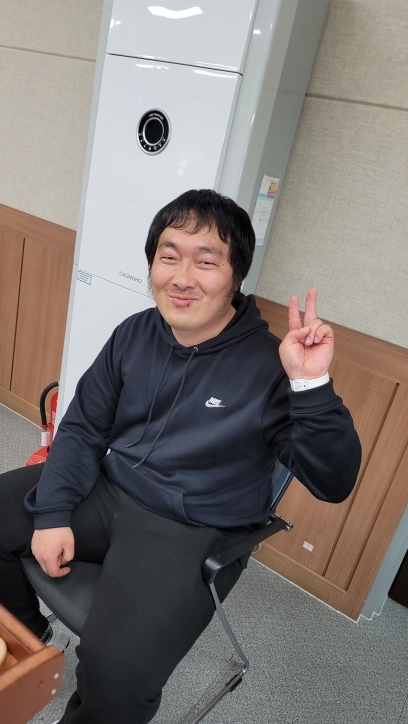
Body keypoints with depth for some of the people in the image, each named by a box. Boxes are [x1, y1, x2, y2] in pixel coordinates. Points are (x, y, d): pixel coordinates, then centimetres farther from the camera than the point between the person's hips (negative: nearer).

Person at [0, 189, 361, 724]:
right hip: (105, 490, 6)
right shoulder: (134, 334, -1)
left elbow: (333, 483, -16)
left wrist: (312, 386, -31)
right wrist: (53, 512, -7)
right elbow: (83, 428, 6)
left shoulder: (268, 366, -16)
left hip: (191, 531, -5)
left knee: (116, 672, -24)